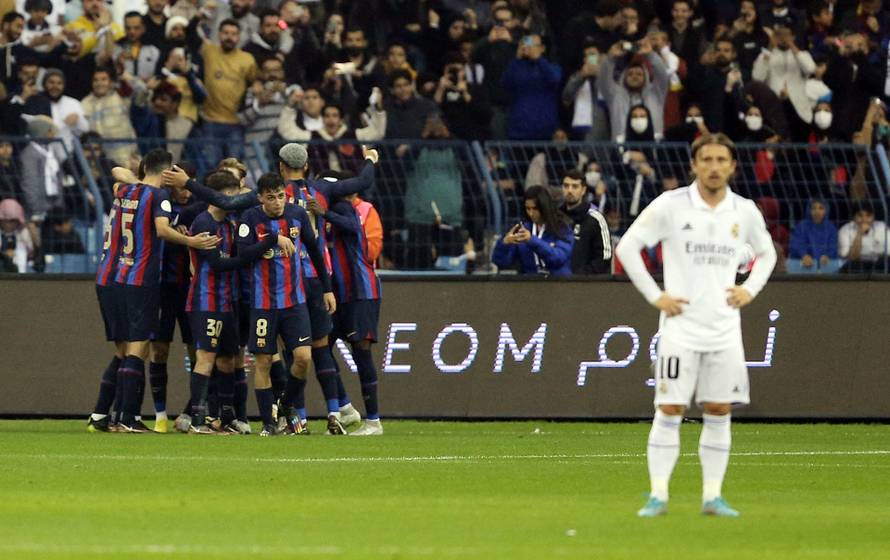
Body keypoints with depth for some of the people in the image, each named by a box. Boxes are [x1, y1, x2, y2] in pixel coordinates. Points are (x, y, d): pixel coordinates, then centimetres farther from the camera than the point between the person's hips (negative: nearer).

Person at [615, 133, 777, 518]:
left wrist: (750, 290, 7)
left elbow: (766, 253, 24)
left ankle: (712, 496, 9)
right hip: (681, 325, -3)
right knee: (669, 411, -6)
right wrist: (655, 296, -7)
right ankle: (658, 495, -3)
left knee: (719, 412, 3)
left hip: (725, 328, 3)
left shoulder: (745, 212, 6)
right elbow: (627, 246, -1)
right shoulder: (671, 205, -5)